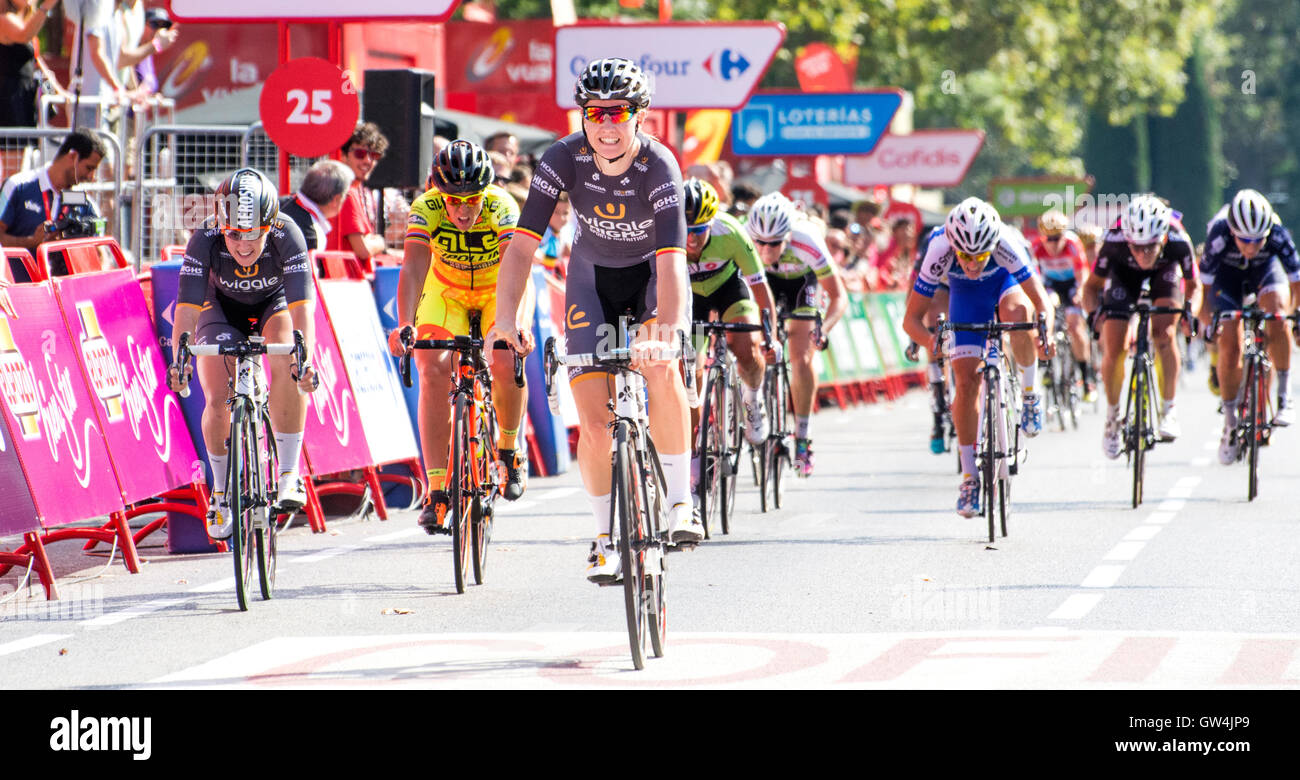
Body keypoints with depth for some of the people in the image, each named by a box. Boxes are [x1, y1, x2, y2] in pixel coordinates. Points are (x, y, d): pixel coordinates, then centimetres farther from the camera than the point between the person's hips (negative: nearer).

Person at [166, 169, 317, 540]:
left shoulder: (287, 236, -35)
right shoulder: (205, 241, -33)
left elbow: (302, 305, -41)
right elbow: (187, 307, -36)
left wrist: (305, 360, -56)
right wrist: (179, 359, -52)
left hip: (274, 305, -1)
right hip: (223, 307, 1)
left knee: (288, 362, -32)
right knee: (219, 401, -16)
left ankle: (288, 474, -23)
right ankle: (222, 492, 10)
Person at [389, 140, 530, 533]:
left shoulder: (502, 208, -33)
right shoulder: (426, 208, -29)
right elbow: (413, 268, -39)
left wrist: (510, 322, -63)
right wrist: (405, 326, -55)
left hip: (498, 290, -1)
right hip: (447, 290, 1)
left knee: (506, 363, -26)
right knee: (434, 369, -20)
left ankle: (509, 448, 4)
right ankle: (437, 491, -18)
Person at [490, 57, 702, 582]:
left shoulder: (658, 166, -31)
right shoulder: (564, 158, -24)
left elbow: (671, 261, -41)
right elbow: (524, 244, -27)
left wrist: (664, 332, -56)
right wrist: (508, 317, -41)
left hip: (650, 274, -2)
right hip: (592, 276, 2)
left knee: (659, 365, -32)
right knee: (593, 421, -7)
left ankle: (680, 504, -19)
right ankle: (605, 536, 13)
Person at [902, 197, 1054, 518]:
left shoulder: (1004, 243, -39)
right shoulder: (940, 250, -36)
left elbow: (1041, 301, -36)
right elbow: (912, 318, -31)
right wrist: (930, 341, -51)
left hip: (1007, 281, -1)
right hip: (966, 293, 1)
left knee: (1017, 314, -38)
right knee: (966, 380, -11)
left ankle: (1030, 393, -12)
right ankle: (970, 479, 0)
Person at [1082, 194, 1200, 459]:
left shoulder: (1178, 242, -37)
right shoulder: (1114, 241, -38)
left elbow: (1193, 286, -17)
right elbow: (1092, 285, -20)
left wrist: (1190, 309, -38)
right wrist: (1094, 311, -40)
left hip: (1165, 272, 0)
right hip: (1125, 274, 0)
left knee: (1163, 335, -25)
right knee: (1114, 349, -10)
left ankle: (1168, 409, -11)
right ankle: (1112, 418, 12)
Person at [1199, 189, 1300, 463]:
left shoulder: (1278, 235, -35)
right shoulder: (1218, 236, -38)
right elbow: (1203, 288, -29)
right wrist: (1208, 324, -38)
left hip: (1266, 268, 0)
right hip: (1227, 272, 0)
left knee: (1277, 316, -30)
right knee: (1229, 346, -11)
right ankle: (1230, 424, 6)